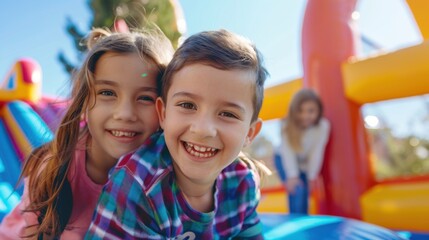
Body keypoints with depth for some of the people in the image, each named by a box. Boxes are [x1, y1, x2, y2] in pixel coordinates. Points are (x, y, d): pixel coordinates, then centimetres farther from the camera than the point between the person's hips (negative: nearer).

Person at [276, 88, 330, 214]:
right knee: (296, 189, -18)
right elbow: (288, 152, -28)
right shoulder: (288, 125, -29)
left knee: (304, 193, -4)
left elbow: (317, 152, -22)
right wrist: (292, 176, -33)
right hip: (286, 161, -2)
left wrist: (312, 177, -16)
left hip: (306, 163, 2)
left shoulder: (323, 126, -27)